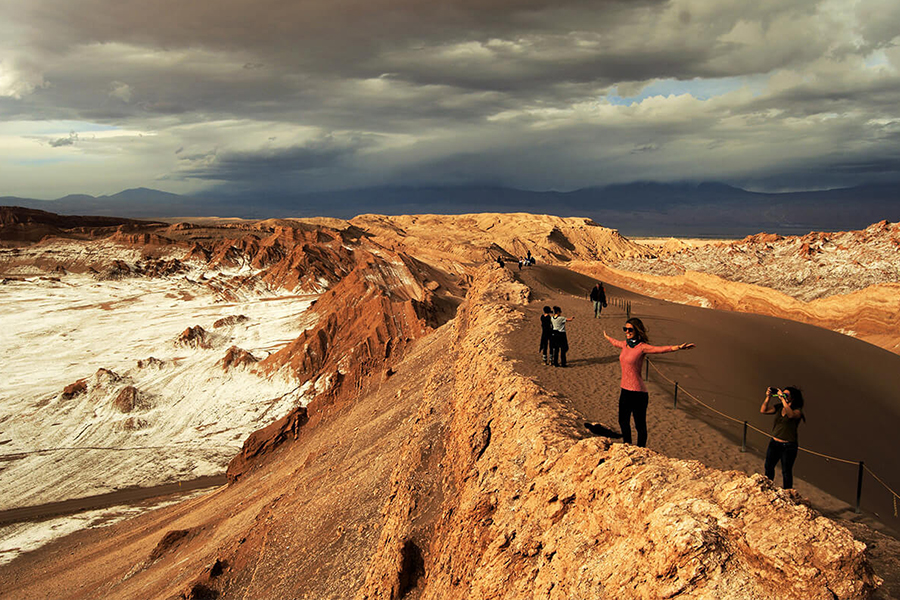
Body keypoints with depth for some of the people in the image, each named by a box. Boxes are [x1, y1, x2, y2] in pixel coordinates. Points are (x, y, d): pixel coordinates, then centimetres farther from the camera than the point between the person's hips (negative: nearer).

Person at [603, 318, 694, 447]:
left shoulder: (642, 347, -13)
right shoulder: (625, 344, 8)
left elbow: (661, 349, -28)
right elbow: (615, 342, 31)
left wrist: (678, 347, -44)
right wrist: (607, 337, 51)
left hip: (638, 392, -8)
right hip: (625, 391, 8)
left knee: (640, 425, 2)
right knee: (623, 422, 21)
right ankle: (627, 446, 41)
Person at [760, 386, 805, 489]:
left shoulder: (797, 410, -12)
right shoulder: (779, 407, 3)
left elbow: (791, 415, -36)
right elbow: (763, 410, -4)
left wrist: (783, 399, -35)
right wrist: (768, 397, -15)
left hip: (788, 446, -6)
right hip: (774, 443, 6)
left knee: (786, 472, 4)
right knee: (768, 467, 17)